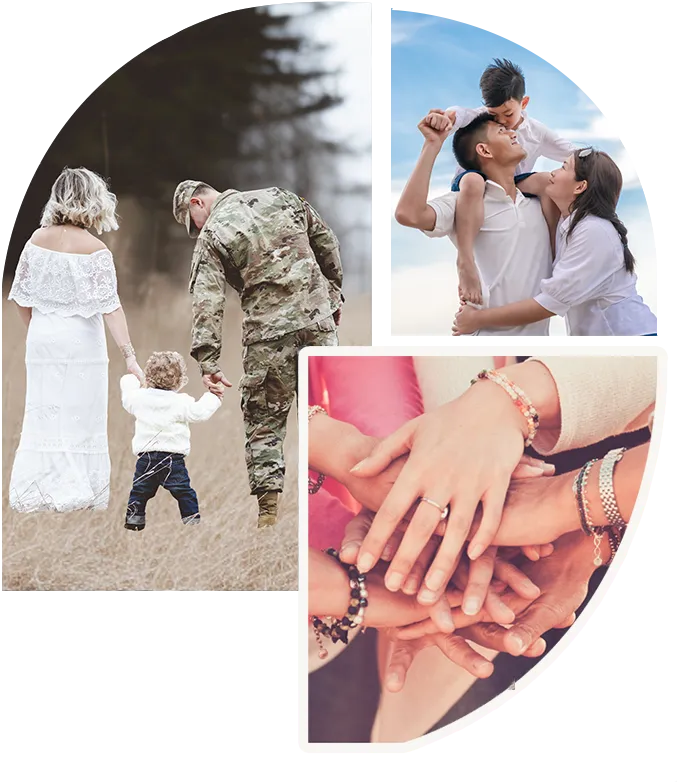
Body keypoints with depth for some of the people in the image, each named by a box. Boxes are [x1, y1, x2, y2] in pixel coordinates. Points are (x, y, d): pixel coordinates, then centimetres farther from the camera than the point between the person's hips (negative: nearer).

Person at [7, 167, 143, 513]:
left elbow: (22, 299, 3)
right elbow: (110, 307, -18)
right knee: (80, 420, 6)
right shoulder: (94, 250, -13)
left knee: (43, 416, 11)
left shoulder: (37, 239, -2)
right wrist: (129, 356, -19)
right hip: (81, 342, -4)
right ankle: (76, 493, 10)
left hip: (42, 340, 4)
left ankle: (37, 492, 15)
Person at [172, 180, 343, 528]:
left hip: (269, 332, -4)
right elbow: (327, 244, 17)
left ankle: (268, 508, 0)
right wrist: (333, 293, 26)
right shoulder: (281, 198, 13)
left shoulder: (212, 235, -1)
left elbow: (207, 303, -12)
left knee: (263, 419, 6)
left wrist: (207, 362, -16)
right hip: (319, 319, 4)